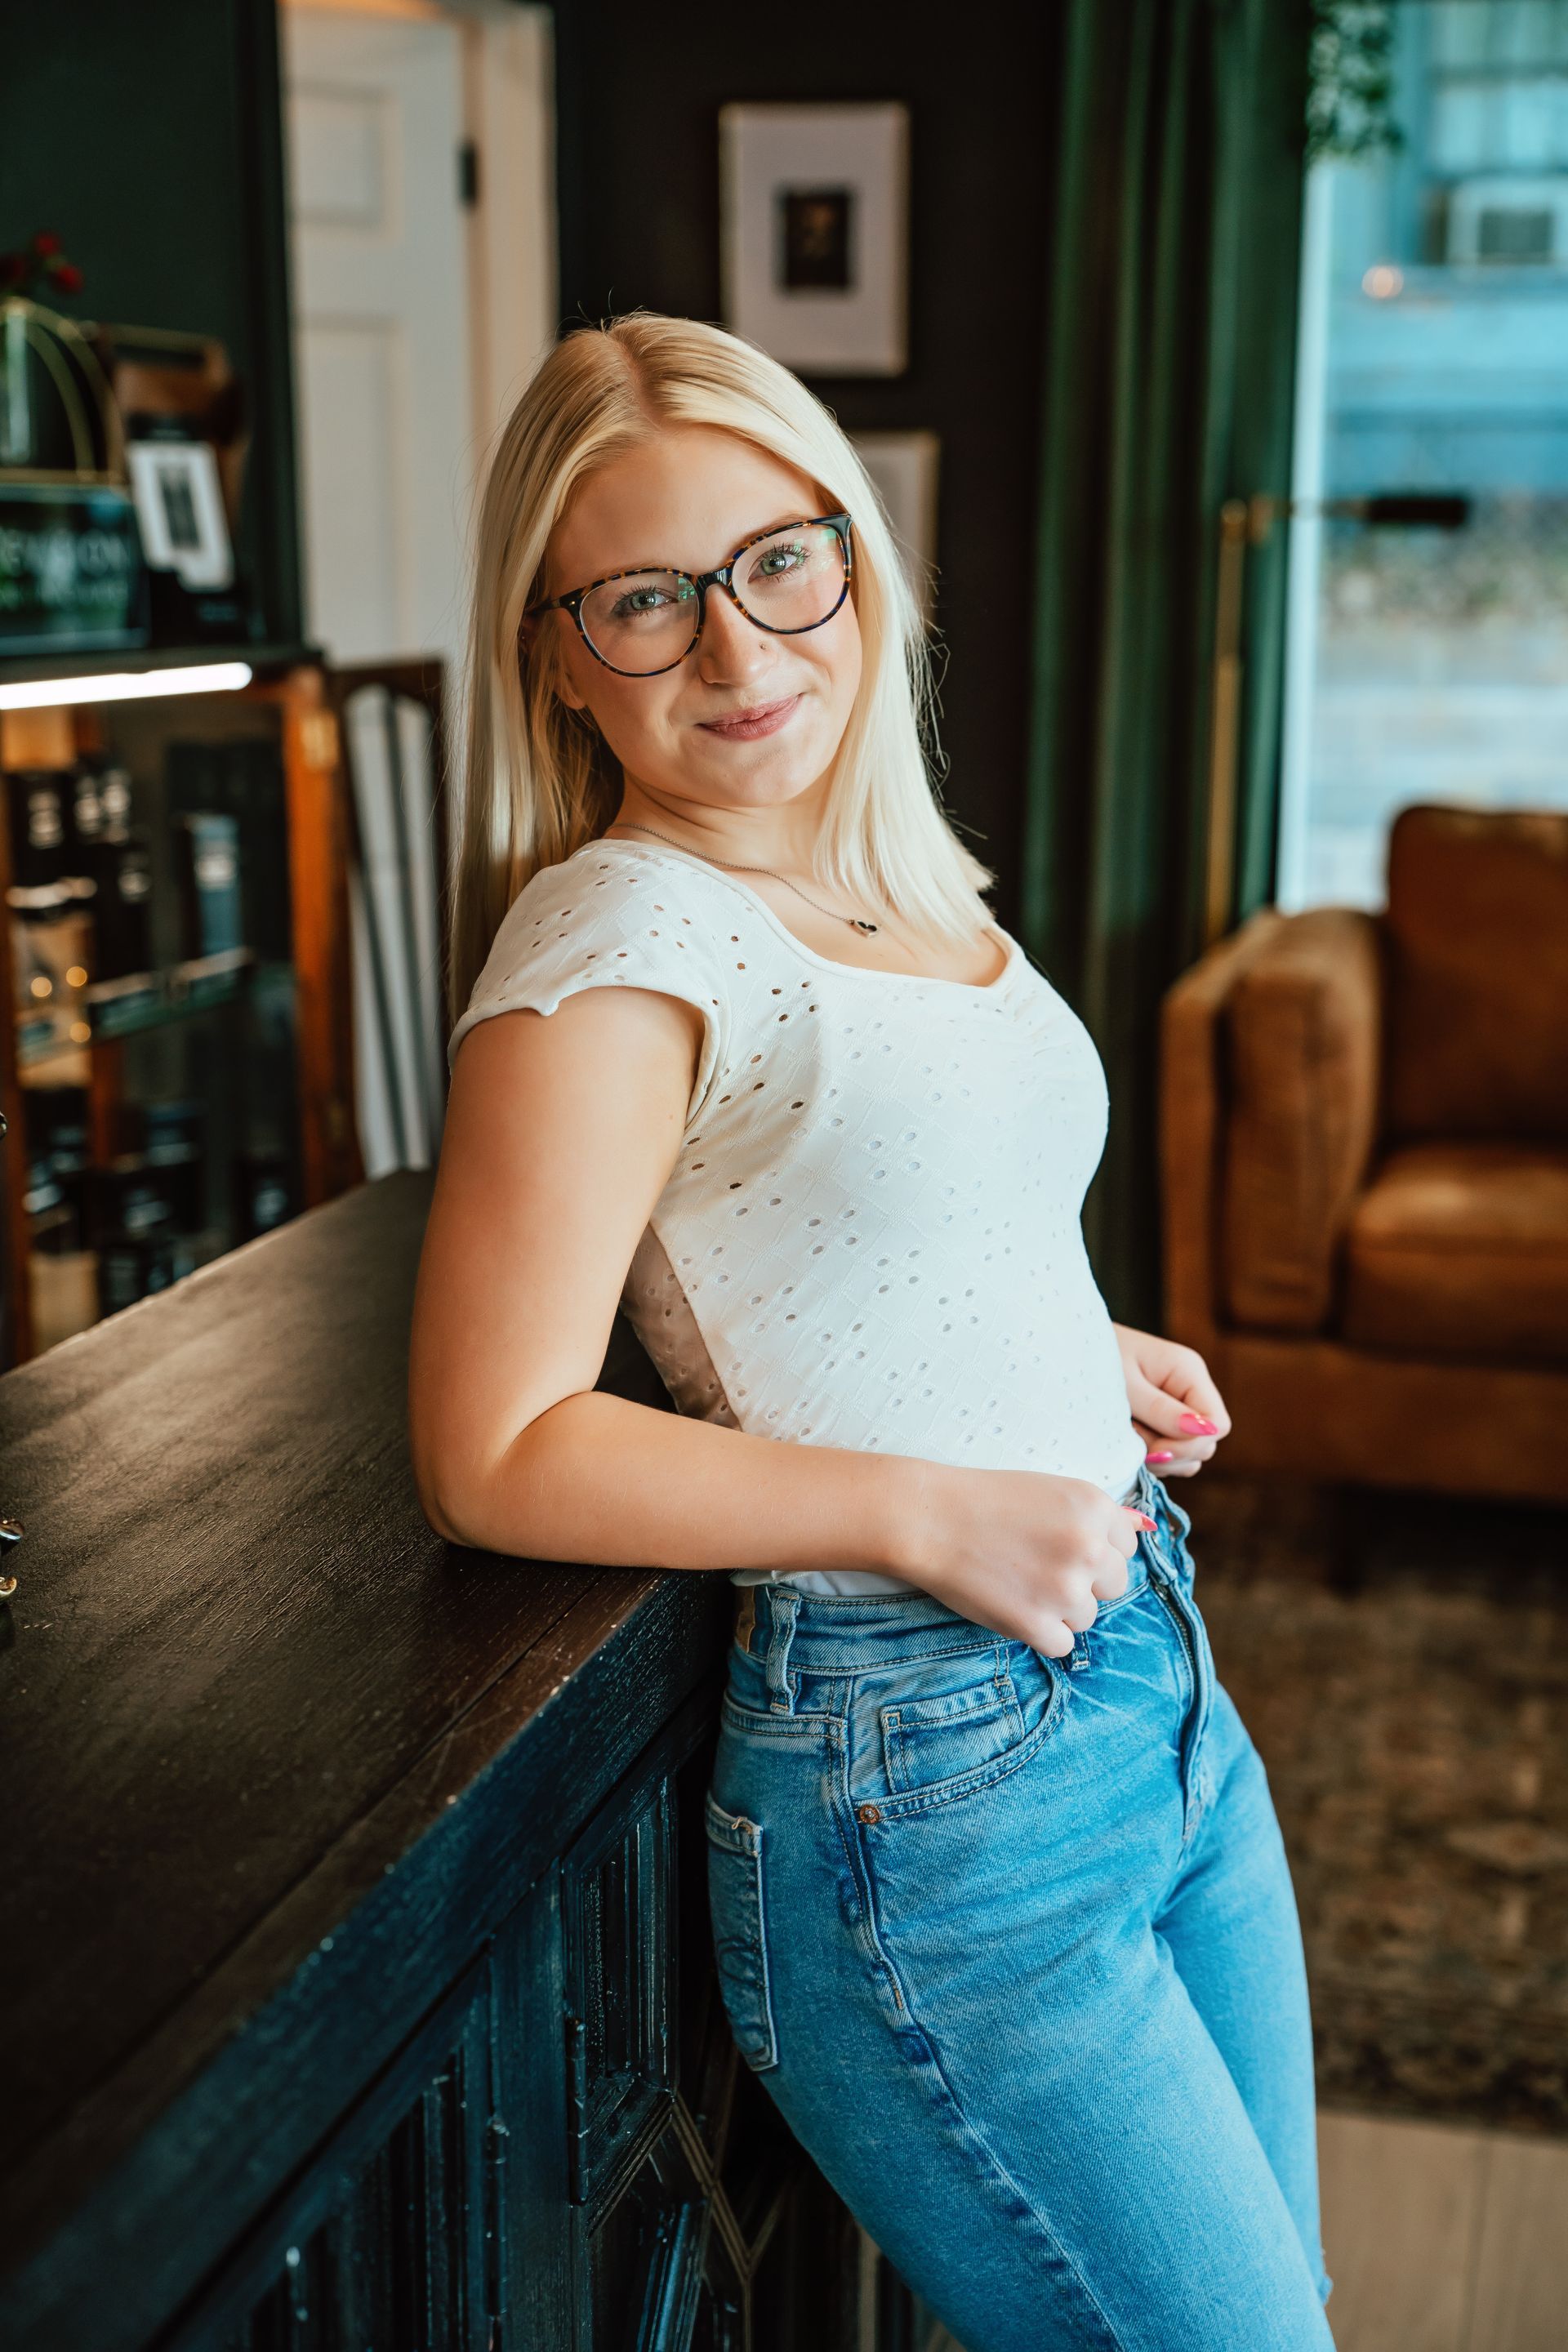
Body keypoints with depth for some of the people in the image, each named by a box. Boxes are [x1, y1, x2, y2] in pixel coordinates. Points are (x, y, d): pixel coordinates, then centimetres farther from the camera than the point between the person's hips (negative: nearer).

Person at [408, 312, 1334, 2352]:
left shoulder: (906, 890, 10)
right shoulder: (616, 944, -15)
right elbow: (494, 1454, -18)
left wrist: (1088, 1359, 8)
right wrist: (928, 1511, -22)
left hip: (1161, 1700, 9)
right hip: (936, 1787, -8)